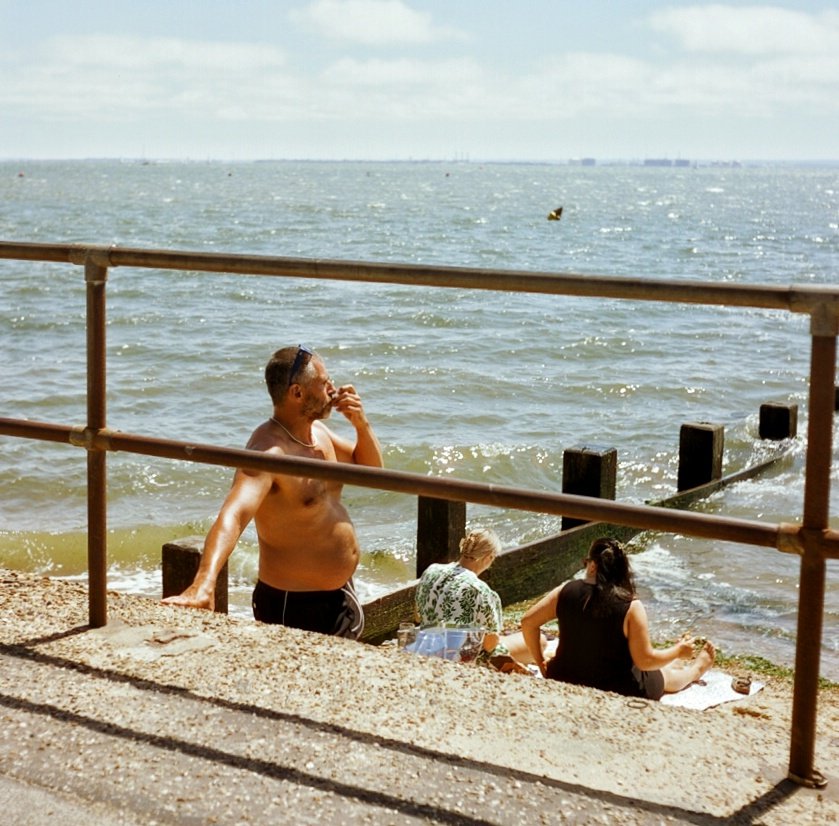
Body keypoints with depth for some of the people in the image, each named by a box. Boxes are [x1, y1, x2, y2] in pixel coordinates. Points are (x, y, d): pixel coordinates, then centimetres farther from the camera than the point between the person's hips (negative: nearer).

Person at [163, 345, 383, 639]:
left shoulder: (317, 430, 2)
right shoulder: (268, 452, -26)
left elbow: (371, 469, 15)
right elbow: (232, 516, -41)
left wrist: (362, 424, -6)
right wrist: (203, 584, -56)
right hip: (294, 606, -9)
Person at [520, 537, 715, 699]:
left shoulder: (566, 591, -11)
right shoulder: (631, 606, -20)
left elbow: (528, 621, -5)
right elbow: (644, 660, -17)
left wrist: (540, 662, 9)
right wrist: (678, 651, 2)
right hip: (615, 692, -5)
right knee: (665, 674, 29)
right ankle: (695, 669, 61)